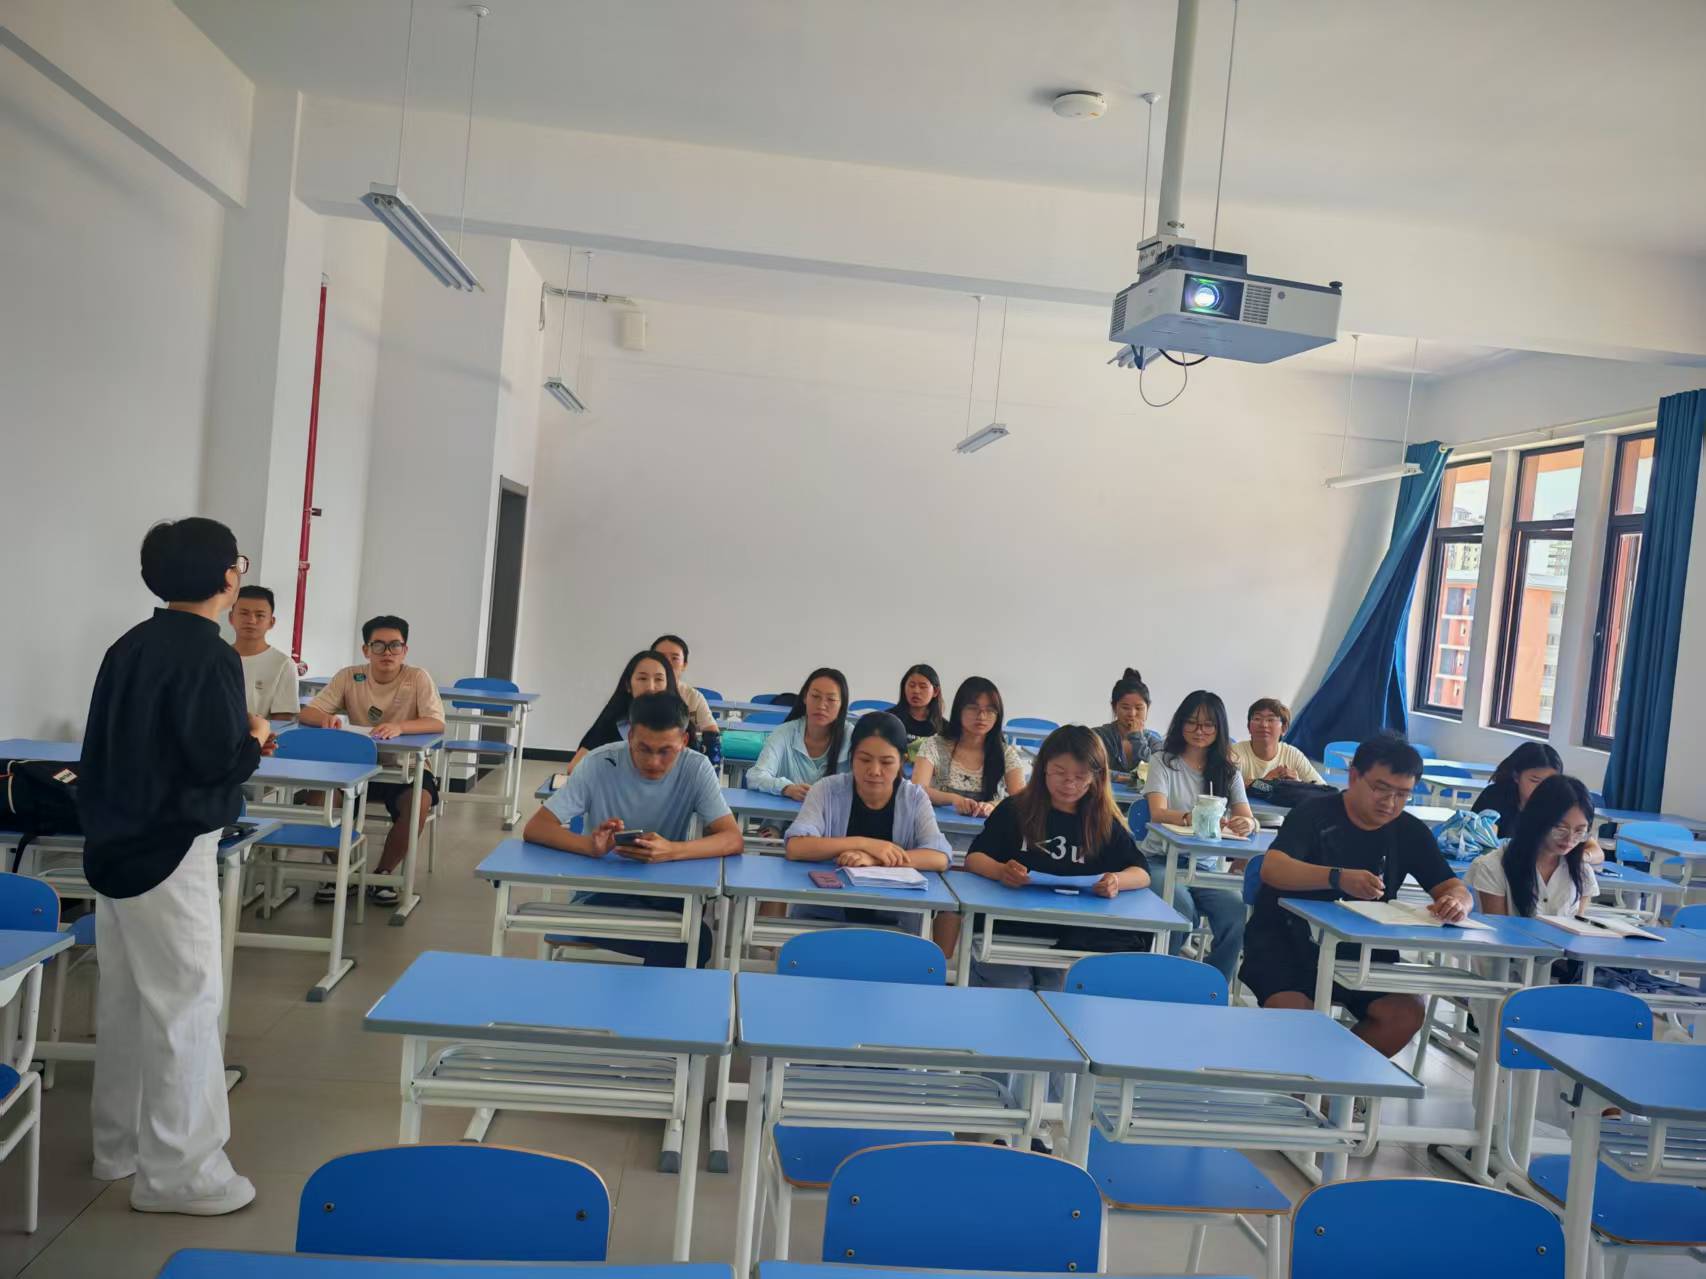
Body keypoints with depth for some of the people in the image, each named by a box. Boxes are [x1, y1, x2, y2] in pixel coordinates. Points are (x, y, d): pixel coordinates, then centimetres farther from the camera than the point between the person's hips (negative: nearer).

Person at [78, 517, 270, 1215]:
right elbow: (217, 761, -22)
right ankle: (177, 1169, 8)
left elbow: (132, 741, 13)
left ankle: (118, 1143, 30)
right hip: (168, 853, -9)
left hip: (114, 844, 9)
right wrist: (255, 739, -2)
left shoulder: (129, 646, 7)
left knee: (124, 997, 17)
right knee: (185, 1002, 0)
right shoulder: (209, 655, -18)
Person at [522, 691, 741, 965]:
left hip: (669, 896, 3)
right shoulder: (599, 764, -12)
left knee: (694, 939, -30)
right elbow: (534, 829, -15)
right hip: (603, 894, -2)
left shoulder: (696, 769, -9)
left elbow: (732, 839, -16)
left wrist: (672, 851, -37)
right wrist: (591, 846, -37)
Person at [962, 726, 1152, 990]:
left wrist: (1117, 881, -17)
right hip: (1011, 928, -1)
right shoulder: (1015, 809, 5)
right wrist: (1001, 871, -23)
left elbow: (1143, 873, 7)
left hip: (1077, 940, 1)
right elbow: (974, 857, 0)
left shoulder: (1105, 823, 9)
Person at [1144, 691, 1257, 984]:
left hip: (1207, 867, 3)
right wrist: (1193, 819, -38)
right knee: (1182, 909, -32)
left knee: (1237, 911, -25)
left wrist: (1246, 824, -27)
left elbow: (1246, 818, -1)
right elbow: (1158, 812, -16)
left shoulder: (1227, 771, 11)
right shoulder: (1164, 762, 0)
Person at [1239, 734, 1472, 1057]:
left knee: (1407, 1014, -20)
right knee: (1291, 1011, -30)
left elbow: (1455, 888, 2)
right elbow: (1271, 868, -26)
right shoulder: (1315, 814, -11)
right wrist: (1338, 878, -44)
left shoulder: (1410, 832, 5)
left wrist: (1456, 902, -25)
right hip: (1287, 938, -4)